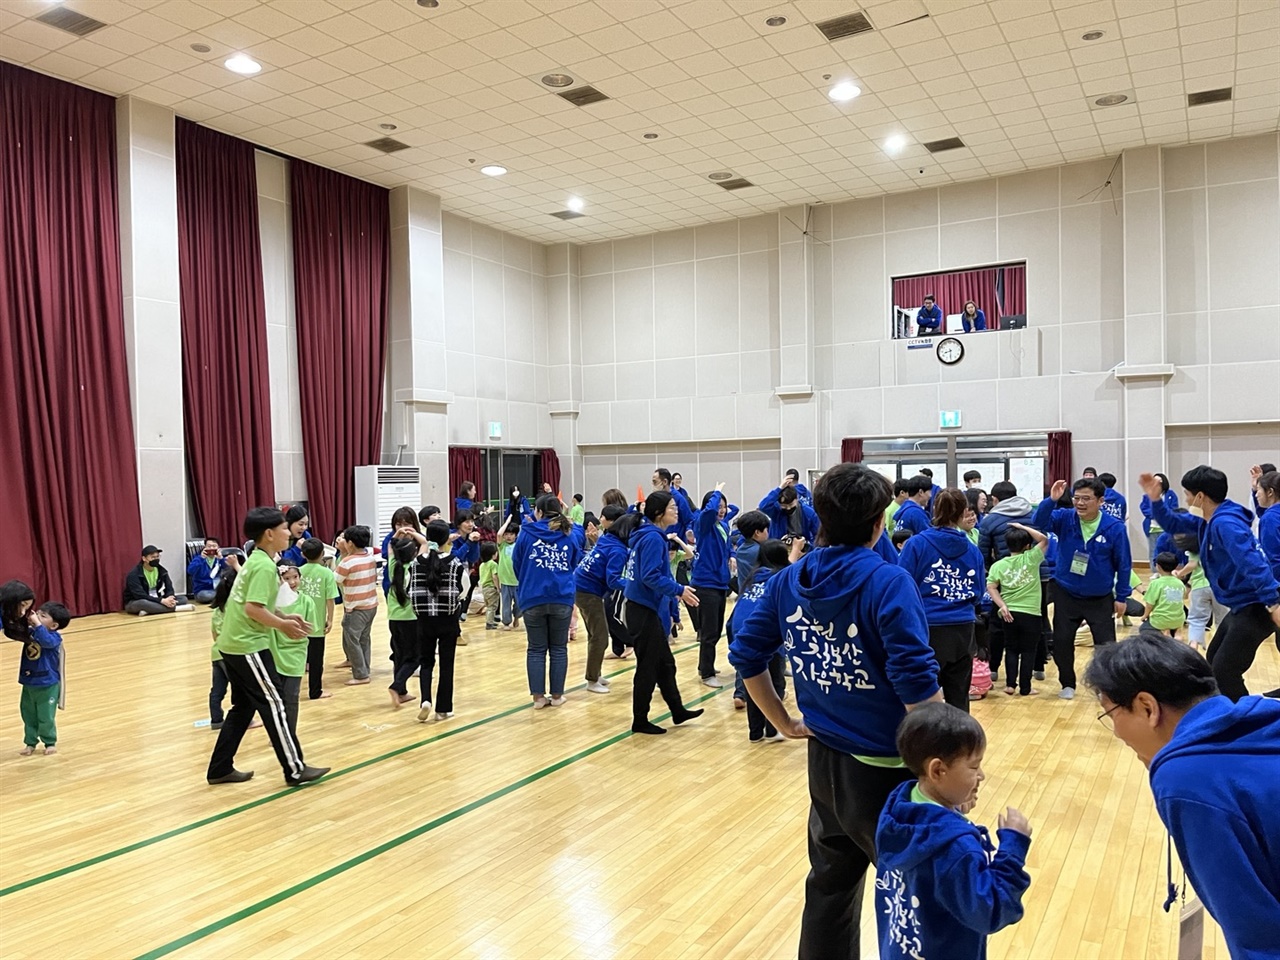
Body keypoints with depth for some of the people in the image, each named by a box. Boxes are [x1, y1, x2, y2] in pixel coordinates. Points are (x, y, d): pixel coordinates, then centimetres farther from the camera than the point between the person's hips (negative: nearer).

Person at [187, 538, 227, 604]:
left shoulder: (219, 559, 10)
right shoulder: (198, 558, 3)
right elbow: (190, 571, -18)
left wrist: (221, 558, -22)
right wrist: (201, 558, -22)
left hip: (217, 589, 3)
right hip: (202, 591, -3)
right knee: (206, 596, -37)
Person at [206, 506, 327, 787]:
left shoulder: (254, 560, 13)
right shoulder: (265, 566, -18)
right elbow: (253, 608, -26)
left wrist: (283, 617, 10)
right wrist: (283, 625, -15)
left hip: (232, 643, 10)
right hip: (248, 646, -10)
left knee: (243, 706, 17)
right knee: (273, 706, -3)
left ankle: (220, 769, 23)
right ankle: (295, 770, 4)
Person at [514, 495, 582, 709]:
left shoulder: (527, 533, 0)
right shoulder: (569, 535, 5)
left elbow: (516, 563, 10)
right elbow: (576, 563, 15)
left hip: (533, 598, -1)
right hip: (562, 598, 1)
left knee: (536, 649, 8)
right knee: (559, 648, 11)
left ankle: (538, 696, 9)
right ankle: (557, 695, 15)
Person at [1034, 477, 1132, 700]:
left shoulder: (1114, 527, -12)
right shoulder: (1065, 519, -8)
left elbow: (1123, 564, -5)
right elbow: (1039, 524, -24)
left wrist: (1121, 597, -2)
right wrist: (1051, 500, -39)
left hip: (1100, 599, -1)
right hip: (1066, 595, 2)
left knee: (1106, 645, 2)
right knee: (1061, 642, 7)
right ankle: (1068, 684, 26)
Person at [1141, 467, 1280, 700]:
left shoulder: (1225, 524, -23)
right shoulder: (1210, 521, 8)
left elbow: (1253, 564, -31)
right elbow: (1173, 524, 20)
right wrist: (1155, 499, 3)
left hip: (1256, 608, -11)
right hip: (1242, 606, 11)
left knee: (1223, 672, -7)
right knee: (1214, 662, 22)